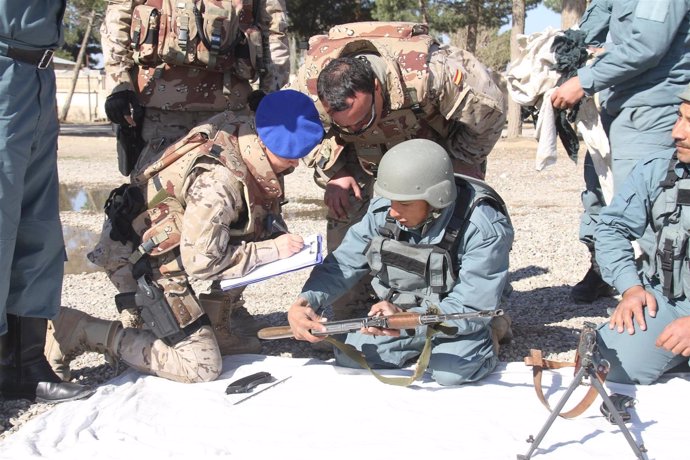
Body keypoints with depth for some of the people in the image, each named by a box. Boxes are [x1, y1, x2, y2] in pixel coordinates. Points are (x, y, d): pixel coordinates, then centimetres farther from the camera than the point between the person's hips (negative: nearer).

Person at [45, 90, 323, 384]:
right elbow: (200, 261, -25)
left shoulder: (242, 131, -5)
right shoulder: (218, 180, -32)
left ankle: (217, 327, 15)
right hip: (140, 257, -9)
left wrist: (277, 238, -5)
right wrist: (272, 249, -20)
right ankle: (79, 330, -6)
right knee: (202, 367, -10)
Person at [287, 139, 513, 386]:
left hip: (455, 318, -4)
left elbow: (472, 308, -30)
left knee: (451, 372, -31)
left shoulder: (484, 229, -29)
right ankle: (425, 343, 12)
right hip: (400, 309, 5)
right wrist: (307, 301, -28)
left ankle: (486, 337, 3)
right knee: (349, 358, -11)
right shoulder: (383, 210, -16)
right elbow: (342, 264, -8)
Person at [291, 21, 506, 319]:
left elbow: (489, 110, -26)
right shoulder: (310, 82, -34)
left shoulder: (427, 72, -45)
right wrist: (333, 172, -19)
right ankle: (349, 310, -2)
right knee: (344, 209, -13)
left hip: (436, 142, -2)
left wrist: (462, 161, -17)